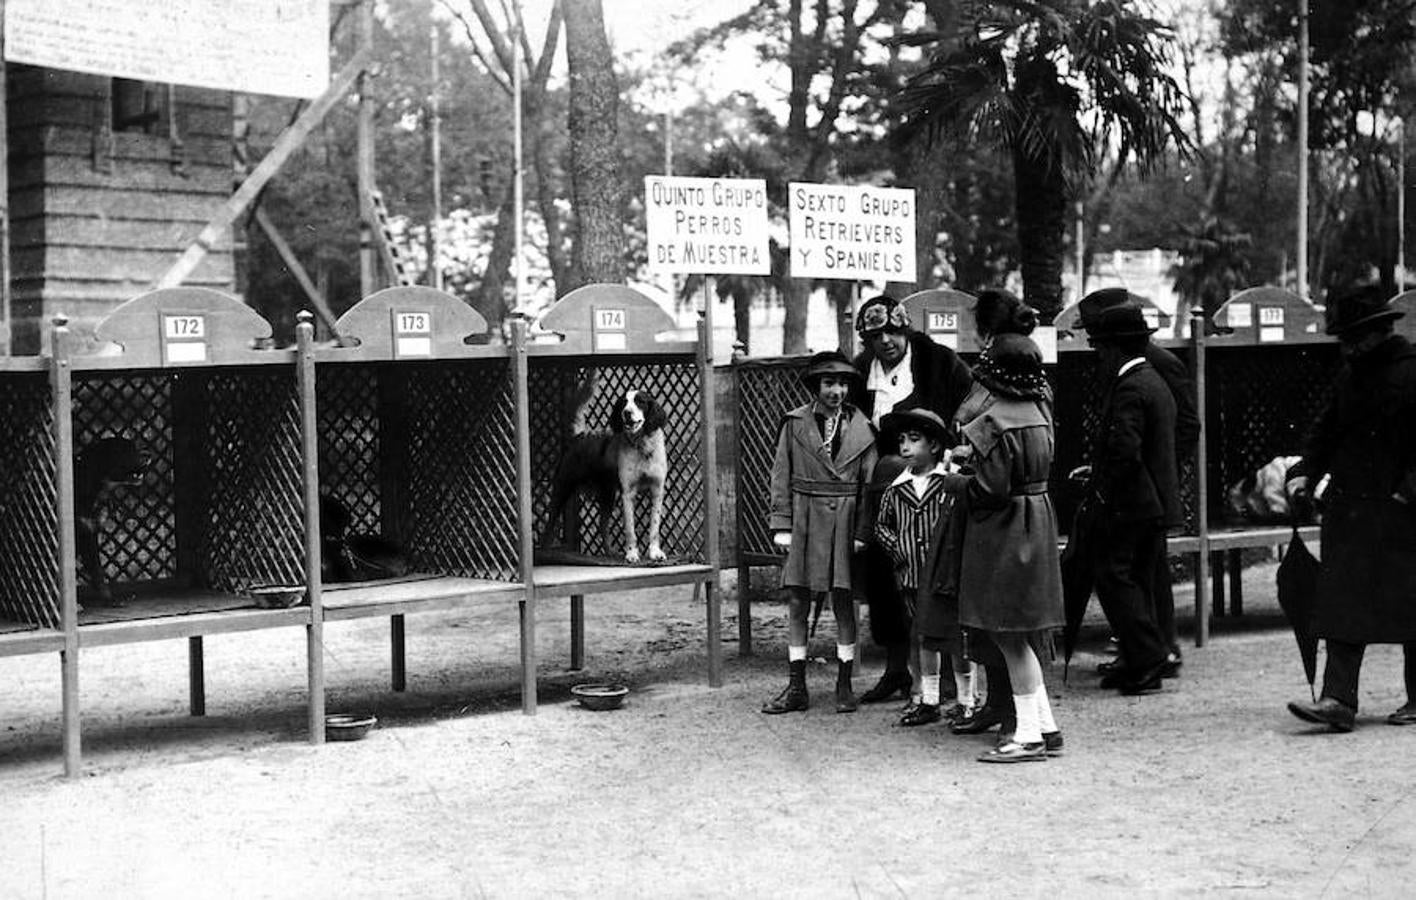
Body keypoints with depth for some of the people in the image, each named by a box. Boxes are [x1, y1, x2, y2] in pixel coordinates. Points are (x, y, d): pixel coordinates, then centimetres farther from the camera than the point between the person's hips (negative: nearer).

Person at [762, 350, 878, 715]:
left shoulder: (860, 427, 3)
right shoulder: (795, 424, 2)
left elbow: (869, 483, 2)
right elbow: (781, 476, 2)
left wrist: (862, 531, -5)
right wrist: (782, 525, -5)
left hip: (844, 521, 0)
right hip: (804, 518, 0)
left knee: (843, 602, 5)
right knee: (798, 603, 3)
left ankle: (844, 685, 13)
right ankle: (796, 688, 9)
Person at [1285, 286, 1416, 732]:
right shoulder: (1351, 373, 11)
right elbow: (1328, 428, 17)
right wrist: (1305, 472, 4)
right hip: (1347, 505, 6)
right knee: (1343, 602, 0)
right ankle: (1339, 700, -2)